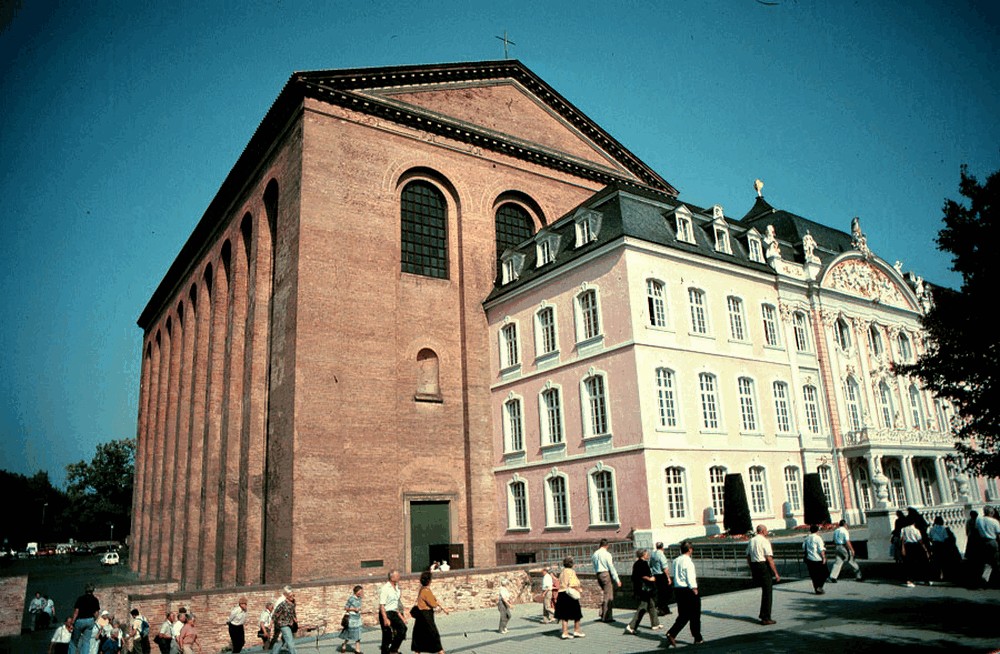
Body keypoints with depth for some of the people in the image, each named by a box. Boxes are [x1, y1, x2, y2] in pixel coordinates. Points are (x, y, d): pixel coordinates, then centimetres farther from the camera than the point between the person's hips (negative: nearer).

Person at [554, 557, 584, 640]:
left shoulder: (562, 572, 14)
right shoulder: (571, 571, -11)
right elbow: (573, 584, -20)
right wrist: (579, 589, -4)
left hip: (561, 595, 7)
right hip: (570, 595, -7)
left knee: (564, 615, 7)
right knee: (576, 614, 9)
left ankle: (565, 633, 5)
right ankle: (577, 631, 15)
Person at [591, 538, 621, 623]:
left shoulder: (595, 554, 9)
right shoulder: (607, 554, -11)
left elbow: (594, 565, 12)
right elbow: (611, 567, -12)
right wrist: (617, 579, -9)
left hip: (598, 574, 7)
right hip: (606, 574, -7)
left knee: (603, 594, 17)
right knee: (608, 596, -1)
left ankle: (601, 615, 19)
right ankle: (606, 617, 1)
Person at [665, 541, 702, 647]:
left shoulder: (676, 561, 10)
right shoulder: (688, 561, -14)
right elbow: (690, 578, -18)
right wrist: (694, 590, -13)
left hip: (677, 589, 7)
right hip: (688, 590, -7)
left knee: (683, 615, 12)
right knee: (694, 615, 8)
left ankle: (671, 633, -4)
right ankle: (698, 638, 17)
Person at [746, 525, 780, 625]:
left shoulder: (751, 541, 11)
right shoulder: (765, 541, -12)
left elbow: (748, 557, 15)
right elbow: (769, 559, -16)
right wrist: (776, 573, -12)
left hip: (754, 565, 8)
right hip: (764, 566, -8)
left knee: (764, 591, 22)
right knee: (767, 593, 2)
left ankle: (763, 615, 28)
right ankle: (766, 618, 5)